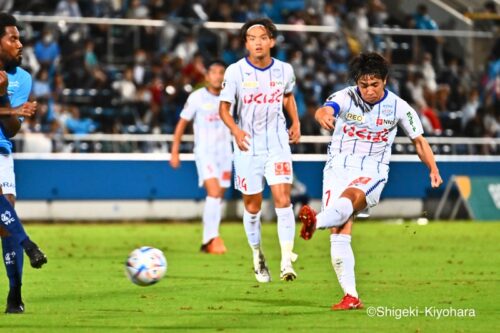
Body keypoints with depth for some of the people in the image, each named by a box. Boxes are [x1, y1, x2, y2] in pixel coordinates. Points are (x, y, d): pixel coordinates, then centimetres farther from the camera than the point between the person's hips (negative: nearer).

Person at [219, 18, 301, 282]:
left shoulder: (284, 70, -1)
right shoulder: (235, 72, -10)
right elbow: (224, 108, -4)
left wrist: (295, 122, 6)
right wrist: (235, 130, -21)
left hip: (278, 144, 1)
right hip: (248, 146, -1)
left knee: (282, 199, -14)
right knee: (252, 205, 7)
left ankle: (287, 261, -17)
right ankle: (257, 255, 30)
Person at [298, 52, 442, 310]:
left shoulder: (398, 107, 0)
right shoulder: (345, 98, -5)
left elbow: (418, 139, 13)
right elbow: (325, 110, -28)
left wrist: (433, 169, -1)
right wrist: (323, 116, -54)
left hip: (372, 172, -1)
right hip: (338, 167, 1)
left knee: (350, 196, -36)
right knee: (339, 233, -13)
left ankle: (315, 221, -64)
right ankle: (351, 297, -13)